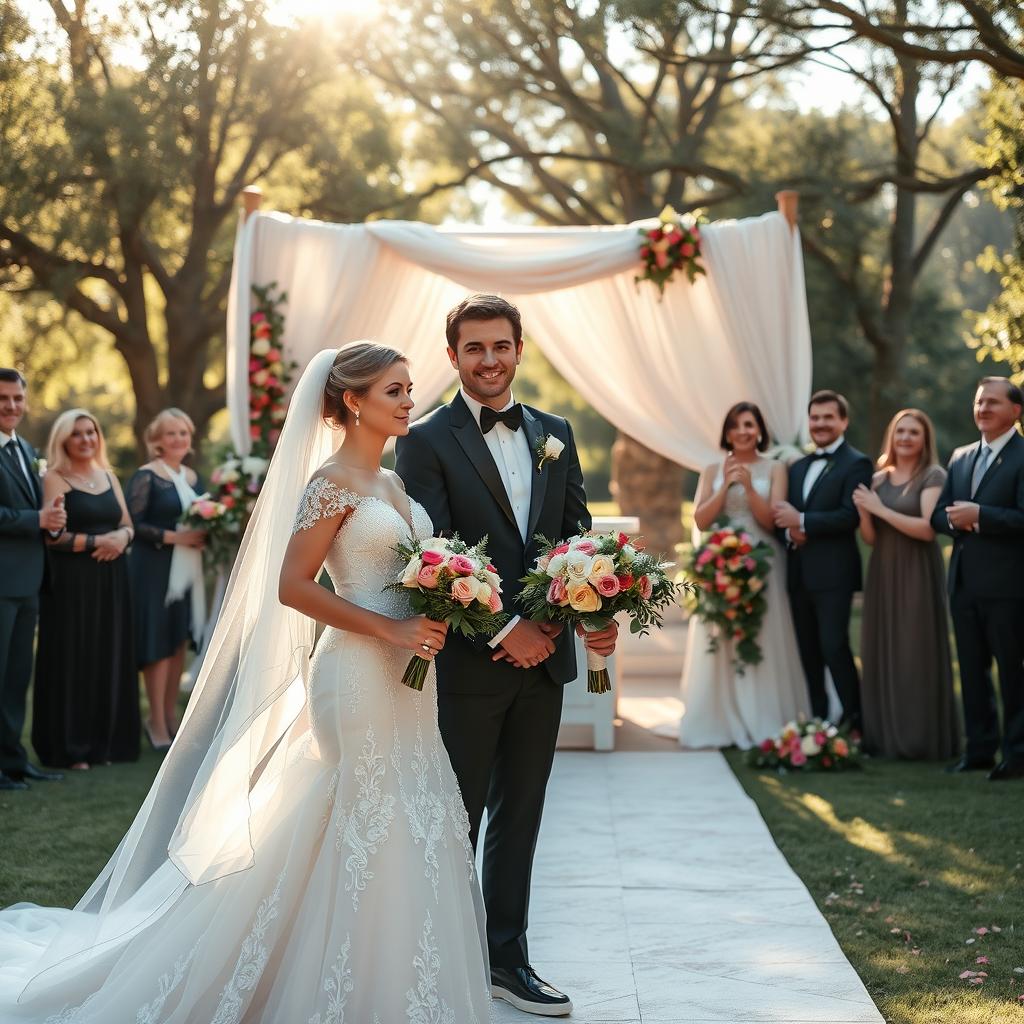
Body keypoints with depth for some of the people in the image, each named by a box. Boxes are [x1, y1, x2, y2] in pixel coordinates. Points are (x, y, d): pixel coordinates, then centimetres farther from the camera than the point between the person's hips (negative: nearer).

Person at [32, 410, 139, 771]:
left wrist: (122, 536, -5)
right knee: (73, 659, -4)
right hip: (71, 581, -6)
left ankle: (104, 741, 13)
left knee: (109, 659, 6)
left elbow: (127, 524, 17)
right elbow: (52, 535, -13)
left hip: (111, 581, 6)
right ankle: (69, 747, 1)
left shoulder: (108, 476, 15)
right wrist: (96, 542, -16)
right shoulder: (55, 479, -4)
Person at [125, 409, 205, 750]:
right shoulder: (146, 476, -8)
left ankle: (171, 715, 18)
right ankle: (157, 723, 3)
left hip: (187, 569, 6)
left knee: (179, 642, 9)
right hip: (155, 569, -6)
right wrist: (172, 537, -19)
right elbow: (134, 524, -14)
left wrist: (203, 534, -1)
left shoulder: (193, 477, 12)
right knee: (158, 644, -4)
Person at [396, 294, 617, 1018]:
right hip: (468, 662, -5)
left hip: (543, 658, 5)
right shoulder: (427, 442, -7)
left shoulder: (556, 434, 10)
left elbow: (579, 534, 10)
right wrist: (502, 632, -19)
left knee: (519, 820, 14)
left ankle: (507, 960, 25)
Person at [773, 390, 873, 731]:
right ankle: (818, 722, 15)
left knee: (834, 647, -11)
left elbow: (851, 516, -16)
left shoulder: (856, 464, -4)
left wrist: (802, 521, -18)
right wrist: (789, 530, -4)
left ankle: (855, 721, -2)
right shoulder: (798, 467, 18)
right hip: (799, 572, 7)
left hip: (833, 572, -7)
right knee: (809, 652, 9)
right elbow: (784, 513, 18)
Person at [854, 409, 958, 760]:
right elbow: (871, 538, 11)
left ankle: (924, 738, 3)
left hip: (917, 574, -5)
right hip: (883, 574, 5)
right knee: (883, 652, 5)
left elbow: (928, 528, -15)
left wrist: (880, 509, -13)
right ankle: (887, 736, 12)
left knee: (917, 654, -4)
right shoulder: (878, 480, 12)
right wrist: (862, 510, -8)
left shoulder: (933, 476, -4)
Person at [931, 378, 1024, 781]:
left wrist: (979, 515, -20)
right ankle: (979, 748, 20)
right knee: (972, 669, 12)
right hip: (964, 581, 7)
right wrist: (957, 520, -8)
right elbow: (939, 515, 13)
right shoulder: (960, 457, 15)